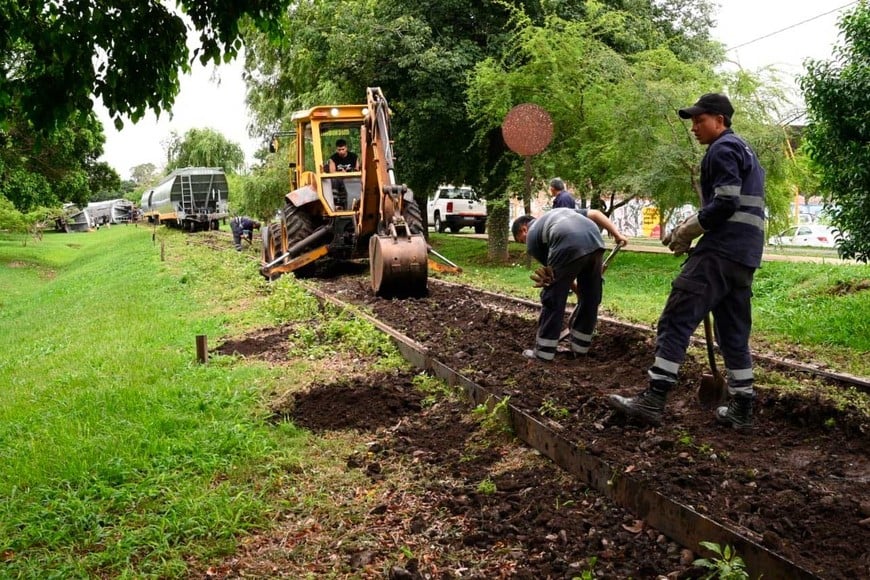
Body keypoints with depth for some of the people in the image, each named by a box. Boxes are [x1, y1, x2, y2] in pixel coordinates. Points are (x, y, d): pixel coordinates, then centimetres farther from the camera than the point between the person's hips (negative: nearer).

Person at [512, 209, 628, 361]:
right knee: (591, 297, 19)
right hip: (596, 242, 6)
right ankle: (579, 347, 30)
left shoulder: (532, 236, 23)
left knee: (553, 299, 8)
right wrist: (617, 234, 22)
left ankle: (543, 352, 14)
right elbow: (595, 214, 27)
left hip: (569, 248, -5)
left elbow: (551, 268, 27)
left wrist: (574, 286, 37)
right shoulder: (559, 211, 39)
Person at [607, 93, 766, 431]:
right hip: (744, 256, 10)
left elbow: (724, 204, -17)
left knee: (675, 321, -13)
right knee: (734, 332, 12)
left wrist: (687, 230, -7)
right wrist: (689, 227, 17)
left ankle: (653, 401, -16)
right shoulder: (744, 151, 26)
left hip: (720, 252, -10)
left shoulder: (722, 149, -5)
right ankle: (741, 410, 15)